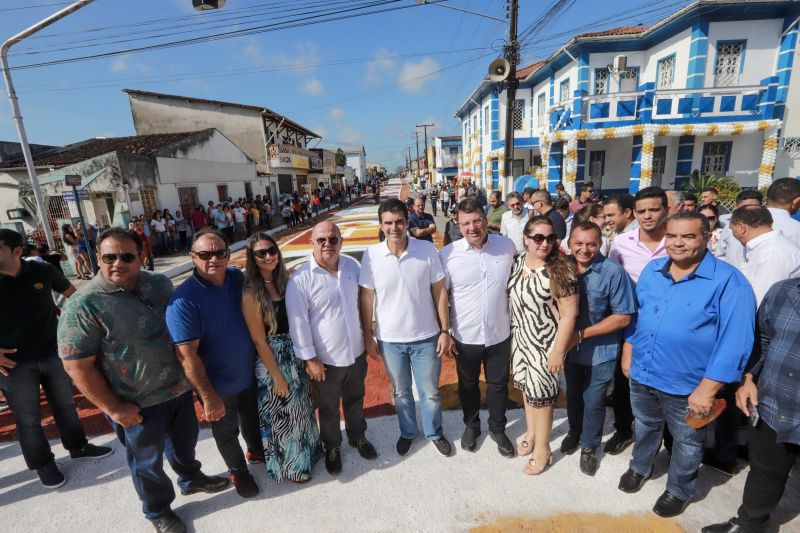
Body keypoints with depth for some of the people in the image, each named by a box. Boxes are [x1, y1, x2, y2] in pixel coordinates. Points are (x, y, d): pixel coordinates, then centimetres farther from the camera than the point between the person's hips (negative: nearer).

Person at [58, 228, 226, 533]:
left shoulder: (159, 284, -4)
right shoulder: (83, 305, -20)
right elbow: (77, 365, -18)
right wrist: (114, 408, -16)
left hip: (179, 386, 5)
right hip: (138, 404, -5)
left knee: (184, 440, 26)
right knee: (148, 461, 18)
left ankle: (191, 479, 55)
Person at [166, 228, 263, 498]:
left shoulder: (237, 277, -11)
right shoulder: (184, 300, -27)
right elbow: (187, 356, -25)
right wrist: (208, 396, -23)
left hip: (249, 372, 5)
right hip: (218, 384, -4)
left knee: (252, 417, 29)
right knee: (226, 431, 22)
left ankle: (256, 450, 58)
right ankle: (237, 470, 49)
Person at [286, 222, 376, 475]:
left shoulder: (352, 265, -4)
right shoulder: (301, 278, -19)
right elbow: (298, 321, -16)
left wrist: (369, 336, 11)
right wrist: (309, 358, -14)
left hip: (356, 352, 4)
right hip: (326, 358, -4)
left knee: (355, 400, 25)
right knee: (329, 408, 19)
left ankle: (358, 436, 50)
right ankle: (332, 446, 44)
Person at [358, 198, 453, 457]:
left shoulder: (428, 250, -11)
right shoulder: (371, 255, -10)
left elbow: (439, 291, -5)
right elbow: (366, 297, -3)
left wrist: (445, 330, -4)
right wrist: (368, 336, -1)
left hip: (425, 337, 0)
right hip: (390, 339, 1)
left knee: (430, 392, 17)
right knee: (401, 392, 22)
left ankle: (435, 433, 44)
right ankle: (407, 432, 47)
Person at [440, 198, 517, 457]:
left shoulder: (507, 246, -8)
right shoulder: (448, 254, -13)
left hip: (500, 333, 1)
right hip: (465, 336, -1)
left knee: (498, 384, 20)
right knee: (468, 385, 21)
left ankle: (497, 428, 45)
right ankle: (471, 425, 47)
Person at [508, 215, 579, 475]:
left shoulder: (560, 270, -20)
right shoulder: (518, 261, -2)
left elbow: (569, 314, -18)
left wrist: (558, 351, -16)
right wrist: (513, 334, 12)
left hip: (545, 343, -5)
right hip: (519, 339, 6)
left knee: (540, 394, 9)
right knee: (527, 386, 21)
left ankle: (542, 449, 32)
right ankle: (531, 433, 45)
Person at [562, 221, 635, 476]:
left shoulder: (613, 272, -20)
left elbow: (623, 317, -18)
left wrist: (582, 334, -21)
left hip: (600, 352, -4)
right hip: (570, 348, 4)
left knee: (593, 402, 14)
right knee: (573, 395, 23)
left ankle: (589, 445, 39)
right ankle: (575, 431, 50)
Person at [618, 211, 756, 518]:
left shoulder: (729, 282, -18)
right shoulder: (651, 270, -3)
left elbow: (734, 342, -20)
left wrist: (707, 389, -21)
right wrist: (627, 353, 9)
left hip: (687, 386, -4)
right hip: (641, 374, 4)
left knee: (687, 442, 21)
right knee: (645, 427, 27)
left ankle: (679, 491, 45)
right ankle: (640, 467, 52)